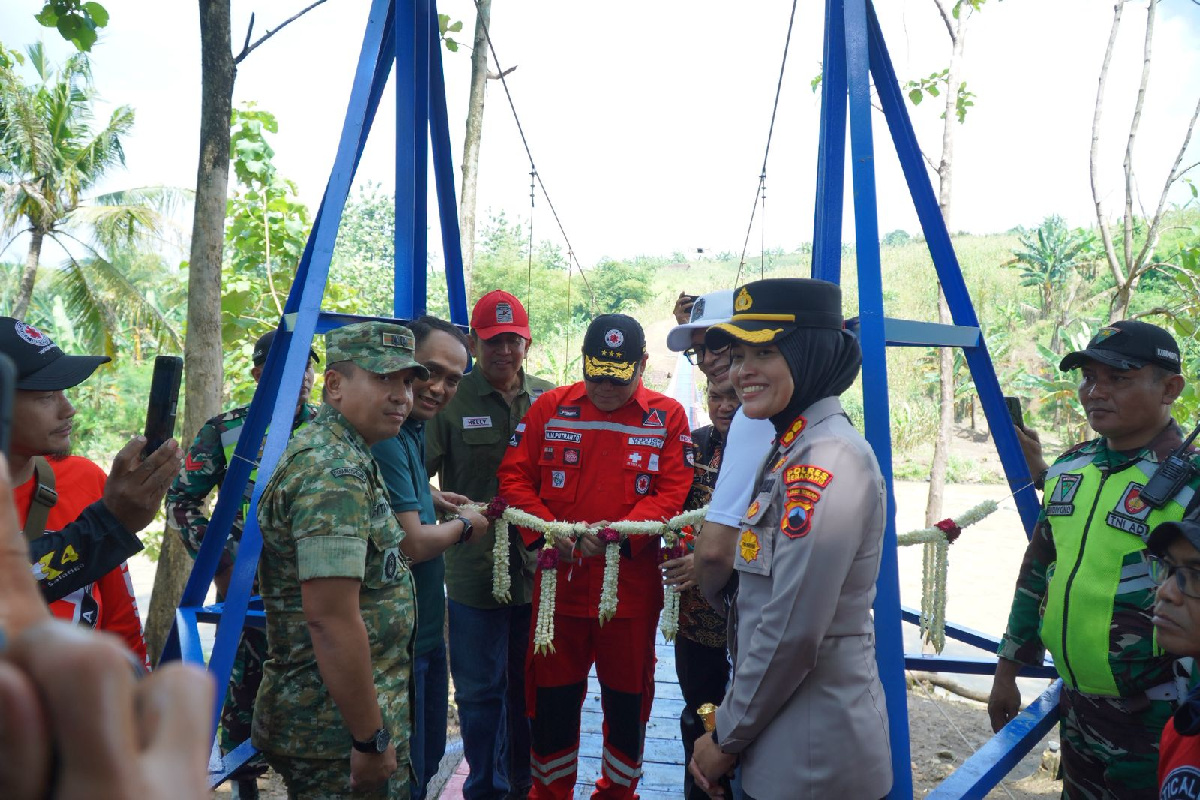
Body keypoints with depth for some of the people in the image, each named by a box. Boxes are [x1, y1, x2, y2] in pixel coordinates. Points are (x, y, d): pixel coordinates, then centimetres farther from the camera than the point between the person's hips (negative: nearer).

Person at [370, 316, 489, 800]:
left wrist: (435, 501, 10)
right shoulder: (385, 437, -23)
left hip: (423, 633, 10)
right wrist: (463, 525, -9)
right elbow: (410, 545, -26)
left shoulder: (410, 430, 8)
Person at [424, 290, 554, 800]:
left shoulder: (549, 400, 4)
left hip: (539, 568, 3)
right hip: (473, 571, -2)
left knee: (529, 686, 16)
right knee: (480, 690, 9)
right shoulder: (451, 401, -4)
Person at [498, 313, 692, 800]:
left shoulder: (668, 417, -1)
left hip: (632, 587, 0)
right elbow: (514, 476, 0)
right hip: (557, 582, 1)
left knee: (627, 699, 15)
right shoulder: (549, 408, 2)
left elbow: (673, 493, -7)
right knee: (552, 697, 13)